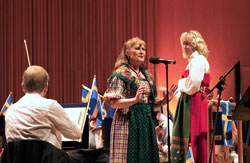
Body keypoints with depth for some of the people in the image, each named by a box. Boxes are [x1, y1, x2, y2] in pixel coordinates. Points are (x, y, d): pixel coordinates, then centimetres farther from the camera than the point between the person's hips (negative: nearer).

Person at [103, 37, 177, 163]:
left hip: (147, 123, 7)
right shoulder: (121, 74, -5)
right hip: (128, 123, -7)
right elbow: (114, 103, -13)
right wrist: (134, 100, -27)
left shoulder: (147, 75, 16)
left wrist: (163, 101, 1)